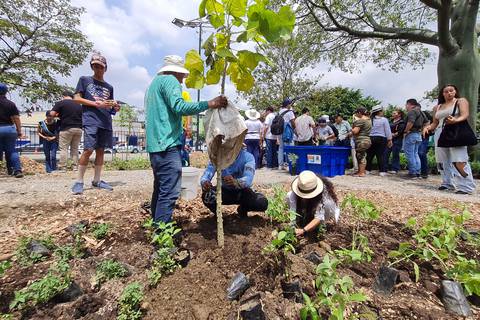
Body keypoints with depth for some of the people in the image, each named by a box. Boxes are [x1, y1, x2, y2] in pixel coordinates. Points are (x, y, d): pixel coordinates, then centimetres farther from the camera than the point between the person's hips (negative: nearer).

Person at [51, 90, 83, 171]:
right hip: (78, 129, 5)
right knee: (75, 149, 11)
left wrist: (59, 115, 12)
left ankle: (63, 167, 1)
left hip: (66, 129, -4)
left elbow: (52, 114, -6)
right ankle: (75, 166, 9)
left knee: (64, 148, 1)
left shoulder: (61, 103, -1)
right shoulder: (79, 105, 14)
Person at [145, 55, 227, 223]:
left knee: (160, 189, 15)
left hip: (155, 145, 11)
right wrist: (210, 104, -23)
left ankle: (156, 225, 24)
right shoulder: (170, 80, -4)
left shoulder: (154, 82, 26)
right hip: (168, 144, -10)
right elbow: (179, 107, -21)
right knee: (170, 192, -11)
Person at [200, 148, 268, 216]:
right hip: (224, 191, 1)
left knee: (262, 202, -28)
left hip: (242, 191, 0)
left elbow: (248, 179, -36)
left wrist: (236, 182, -59)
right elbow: (207, 173, -24)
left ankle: (243, 208, 6)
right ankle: (217, 212, 4)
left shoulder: (248, 157, -20)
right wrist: (204, 182, -49)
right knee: (207, 195, -30)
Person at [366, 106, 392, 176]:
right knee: (381, 155, 0)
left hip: (371, 138, 3)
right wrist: (389, 140, 4)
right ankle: (382, 171, 2)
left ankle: (367, 169, 13)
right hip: (381, 139, -2)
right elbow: (387, 131, -3)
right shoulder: (384, 119, -5)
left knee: (369, 155, 9)